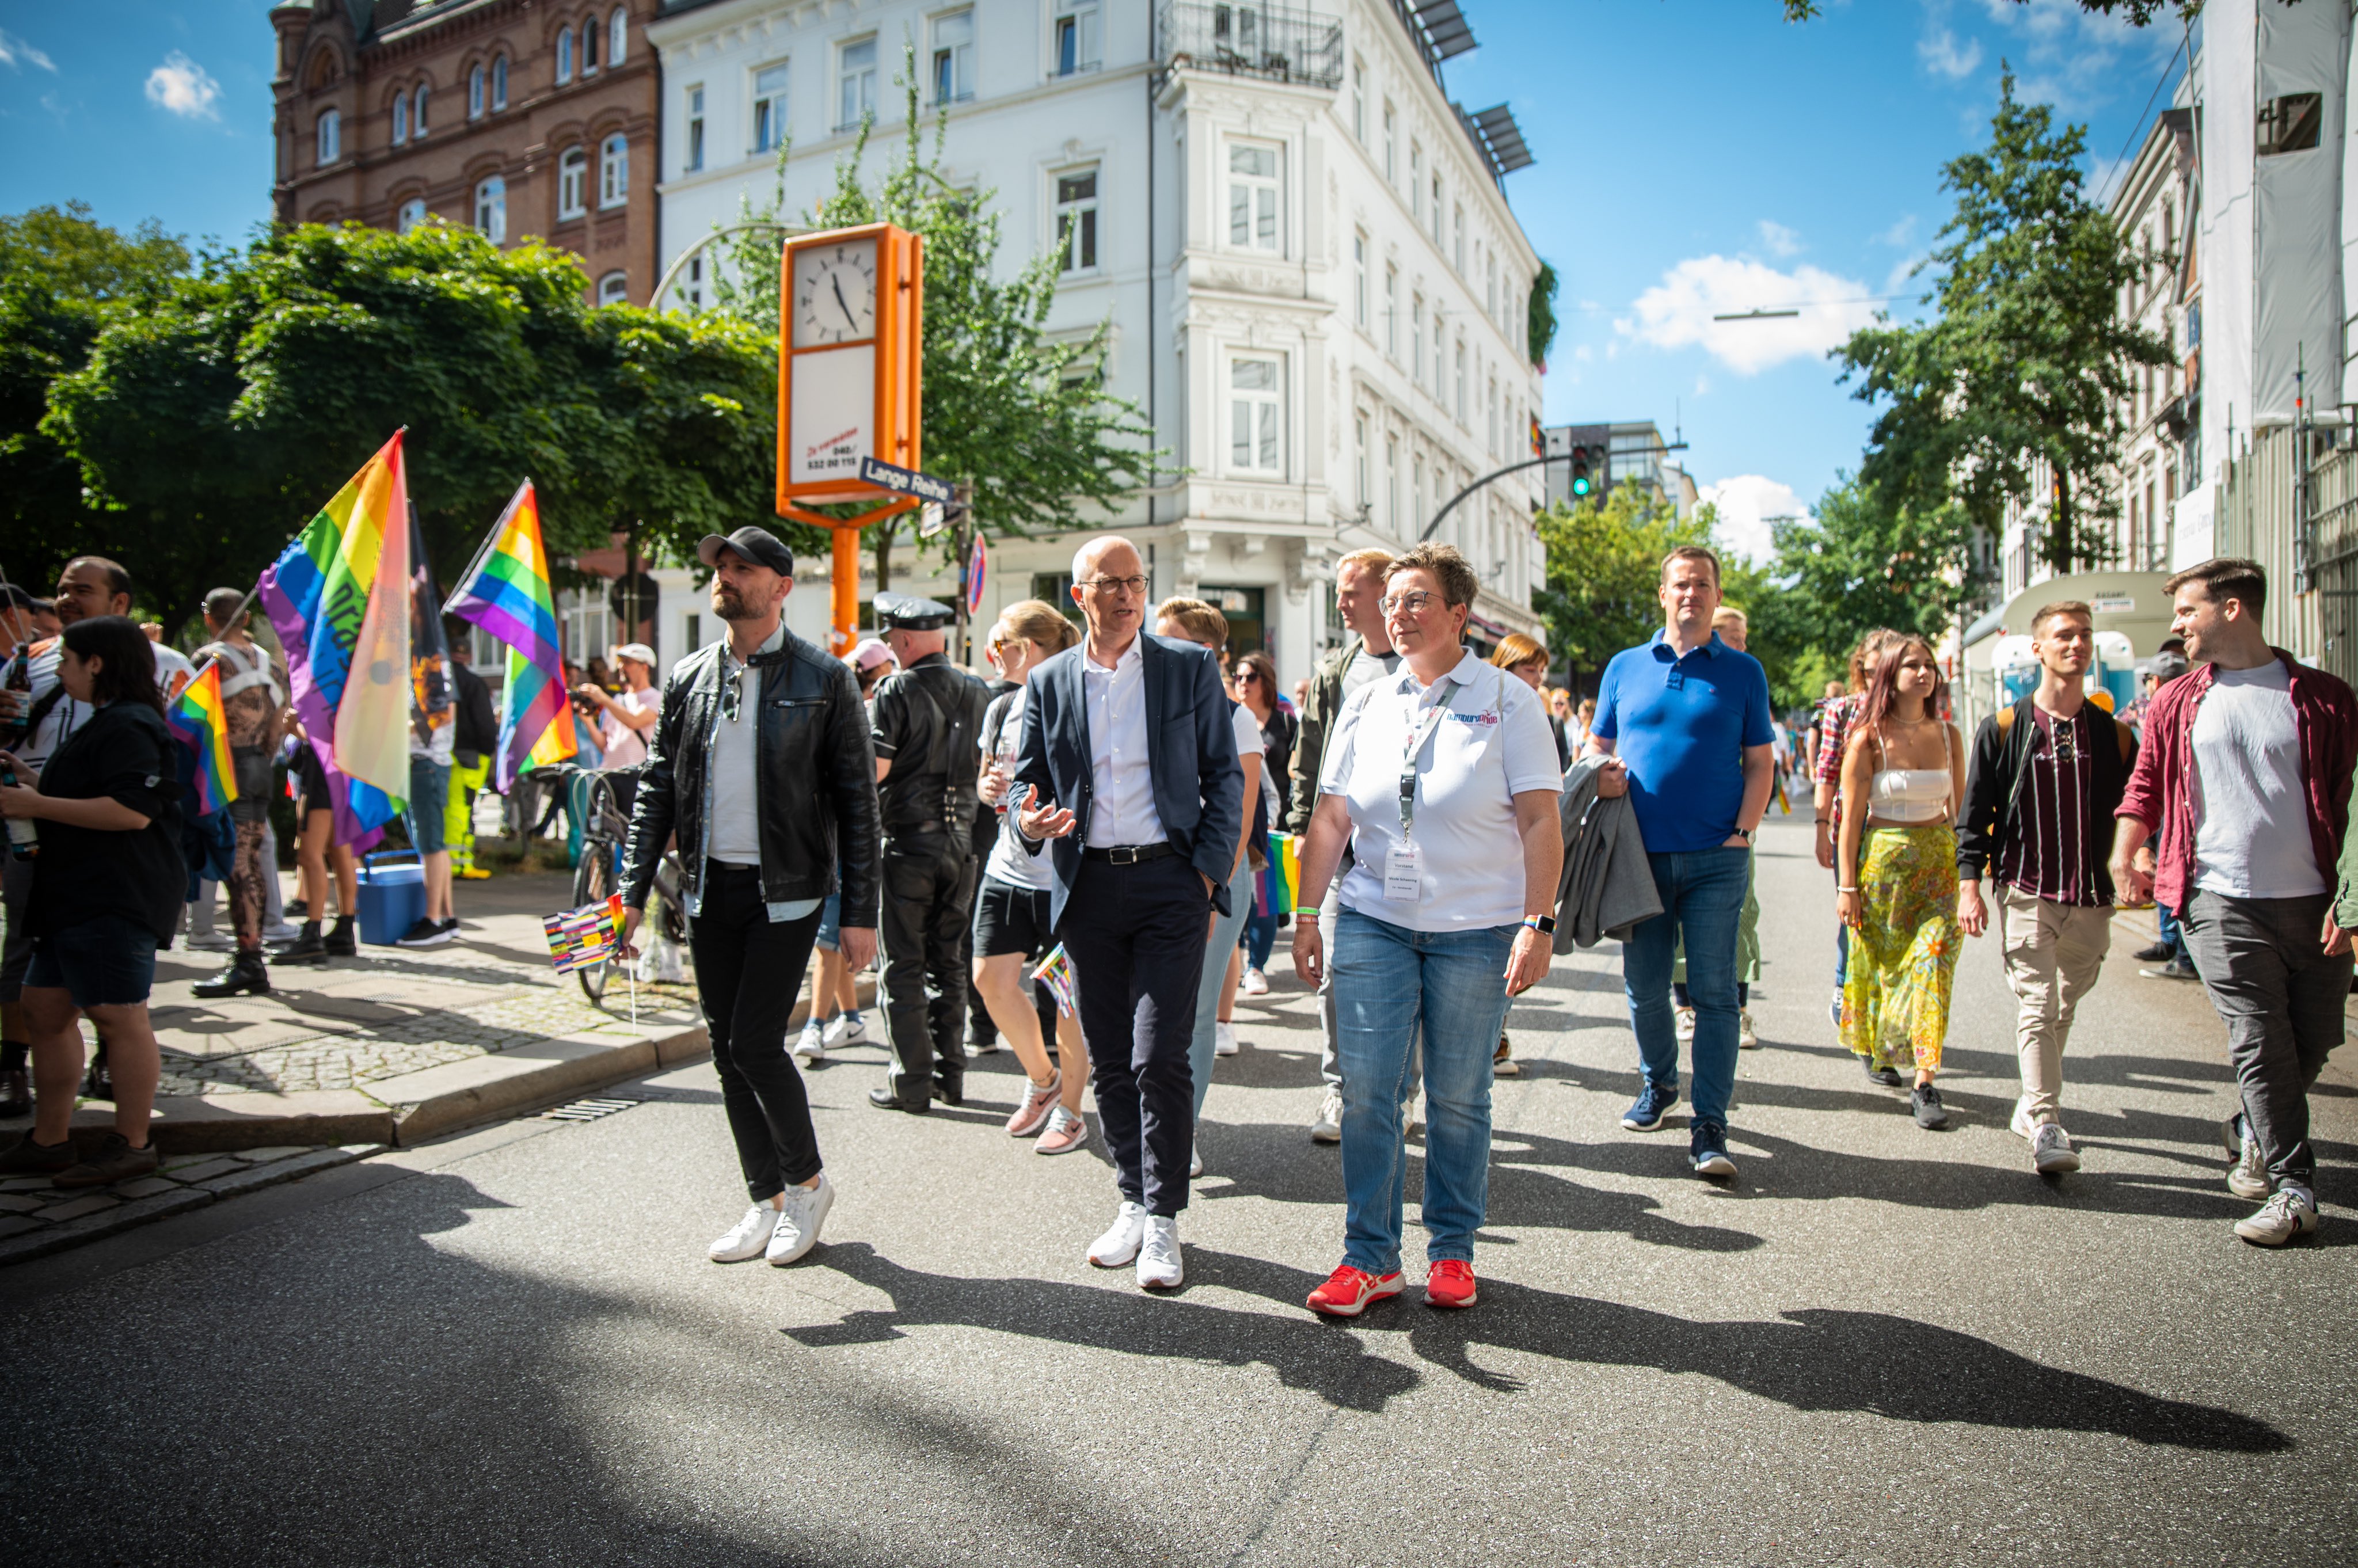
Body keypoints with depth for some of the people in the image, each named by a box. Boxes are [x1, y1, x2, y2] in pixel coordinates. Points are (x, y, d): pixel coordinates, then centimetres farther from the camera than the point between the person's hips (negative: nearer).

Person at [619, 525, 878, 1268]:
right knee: (726, 1050, 9)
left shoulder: (823, 679, -4)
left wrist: (860, 911, -8)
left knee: (754, 1044, -9)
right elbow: (656, 787, 11)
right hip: (709, 891, 5)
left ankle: (807, 1180, 16)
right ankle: (767, 1201, 24)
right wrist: (633, 892, 3)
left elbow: (856, 800, -5)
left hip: (786, 891, -5)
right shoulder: (689, 677, 9)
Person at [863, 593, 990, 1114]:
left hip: (909, 841, -6)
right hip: (961, 840, 6)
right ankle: (950, 1074, 18)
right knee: (948, 962, 13)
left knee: (903, 965, 2)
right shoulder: (976, 691, 8)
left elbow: (875, 769, -16)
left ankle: (912, 1082, 5)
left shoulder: (897, 690, -10)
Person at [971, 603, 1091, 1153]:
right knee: (990, 977, 0)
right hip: (1009, 865, 6)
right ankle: (1042, 1078, 24)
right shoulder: (1001, 708, 9)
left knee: (1066, 996, 2)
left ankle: (1070, 1110, 20)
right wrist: (989, 787, -2)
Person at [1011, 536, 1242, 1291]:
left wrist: (1210, 869, -5)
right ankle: (1134, 1202, 26)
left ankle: (1163, 1219, 7)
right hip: (1088, 886, 3)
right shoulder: (1049, 683, 8)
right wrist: (1031, 821, -10)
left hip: (1169, 882, -3)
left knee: (1159, 1057, -8)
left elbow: (1224, 774, 4)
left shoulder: (1191, 668, 3)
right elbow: (1027, 778, 13)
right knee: (1109, 1062, 10)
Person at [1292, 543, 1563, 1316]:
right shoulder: (1366, 704, 9)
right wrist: (1306, 914, 7)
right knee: (1365, 1091, -1)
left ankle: (1452, 1251, 24)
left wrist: (1538, 923, -12)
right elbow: (1329, 820, 10)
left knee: (1458, 1097, 7)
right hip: (1373, 920, 3)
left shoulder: (1508, 700, 0)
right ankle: (1369, 1256, 12)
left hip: (1475, 930, -2)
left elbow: (1540, 823, -5)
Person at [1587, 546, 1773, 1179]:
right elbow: (1597, 749, 15)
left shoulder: (1743, 672, 6)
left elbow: (1759, 763, 6)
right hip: (1642, 856, 2)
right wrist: (1603, 777, -8)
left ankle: (1709, 1126, 2)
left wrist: (1743, 832, -7)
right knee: (1643, 986, 10)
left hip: (1716, 858, -2)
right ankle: (1658, 1084, 34)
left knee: (1714, 991, -3)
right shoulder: (1625, 667, 10)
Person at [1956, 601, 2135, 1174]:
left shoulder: (2114, 734, 9)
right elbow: (1974, 816, 2)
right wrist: (1969, 884, -5)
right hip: (2026, 894, -3)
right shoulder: (2001, 730, 2)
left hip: (2091, 899, 3)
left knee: (2062, 1011, 12)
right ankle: (2046, 1126, -12)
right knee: (2036, 1007, -10)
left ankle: (2032, 1105, 28)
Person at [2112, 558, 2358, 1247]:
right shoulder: (2177, 703, 6)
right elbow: (2145, 786, 14)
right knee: (2261, 1042, -5)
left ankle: (2253, 1132, 34)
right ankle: (2292, 1188, 4)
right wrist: (2126, 852, 1)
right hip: (2222, 900, -1)